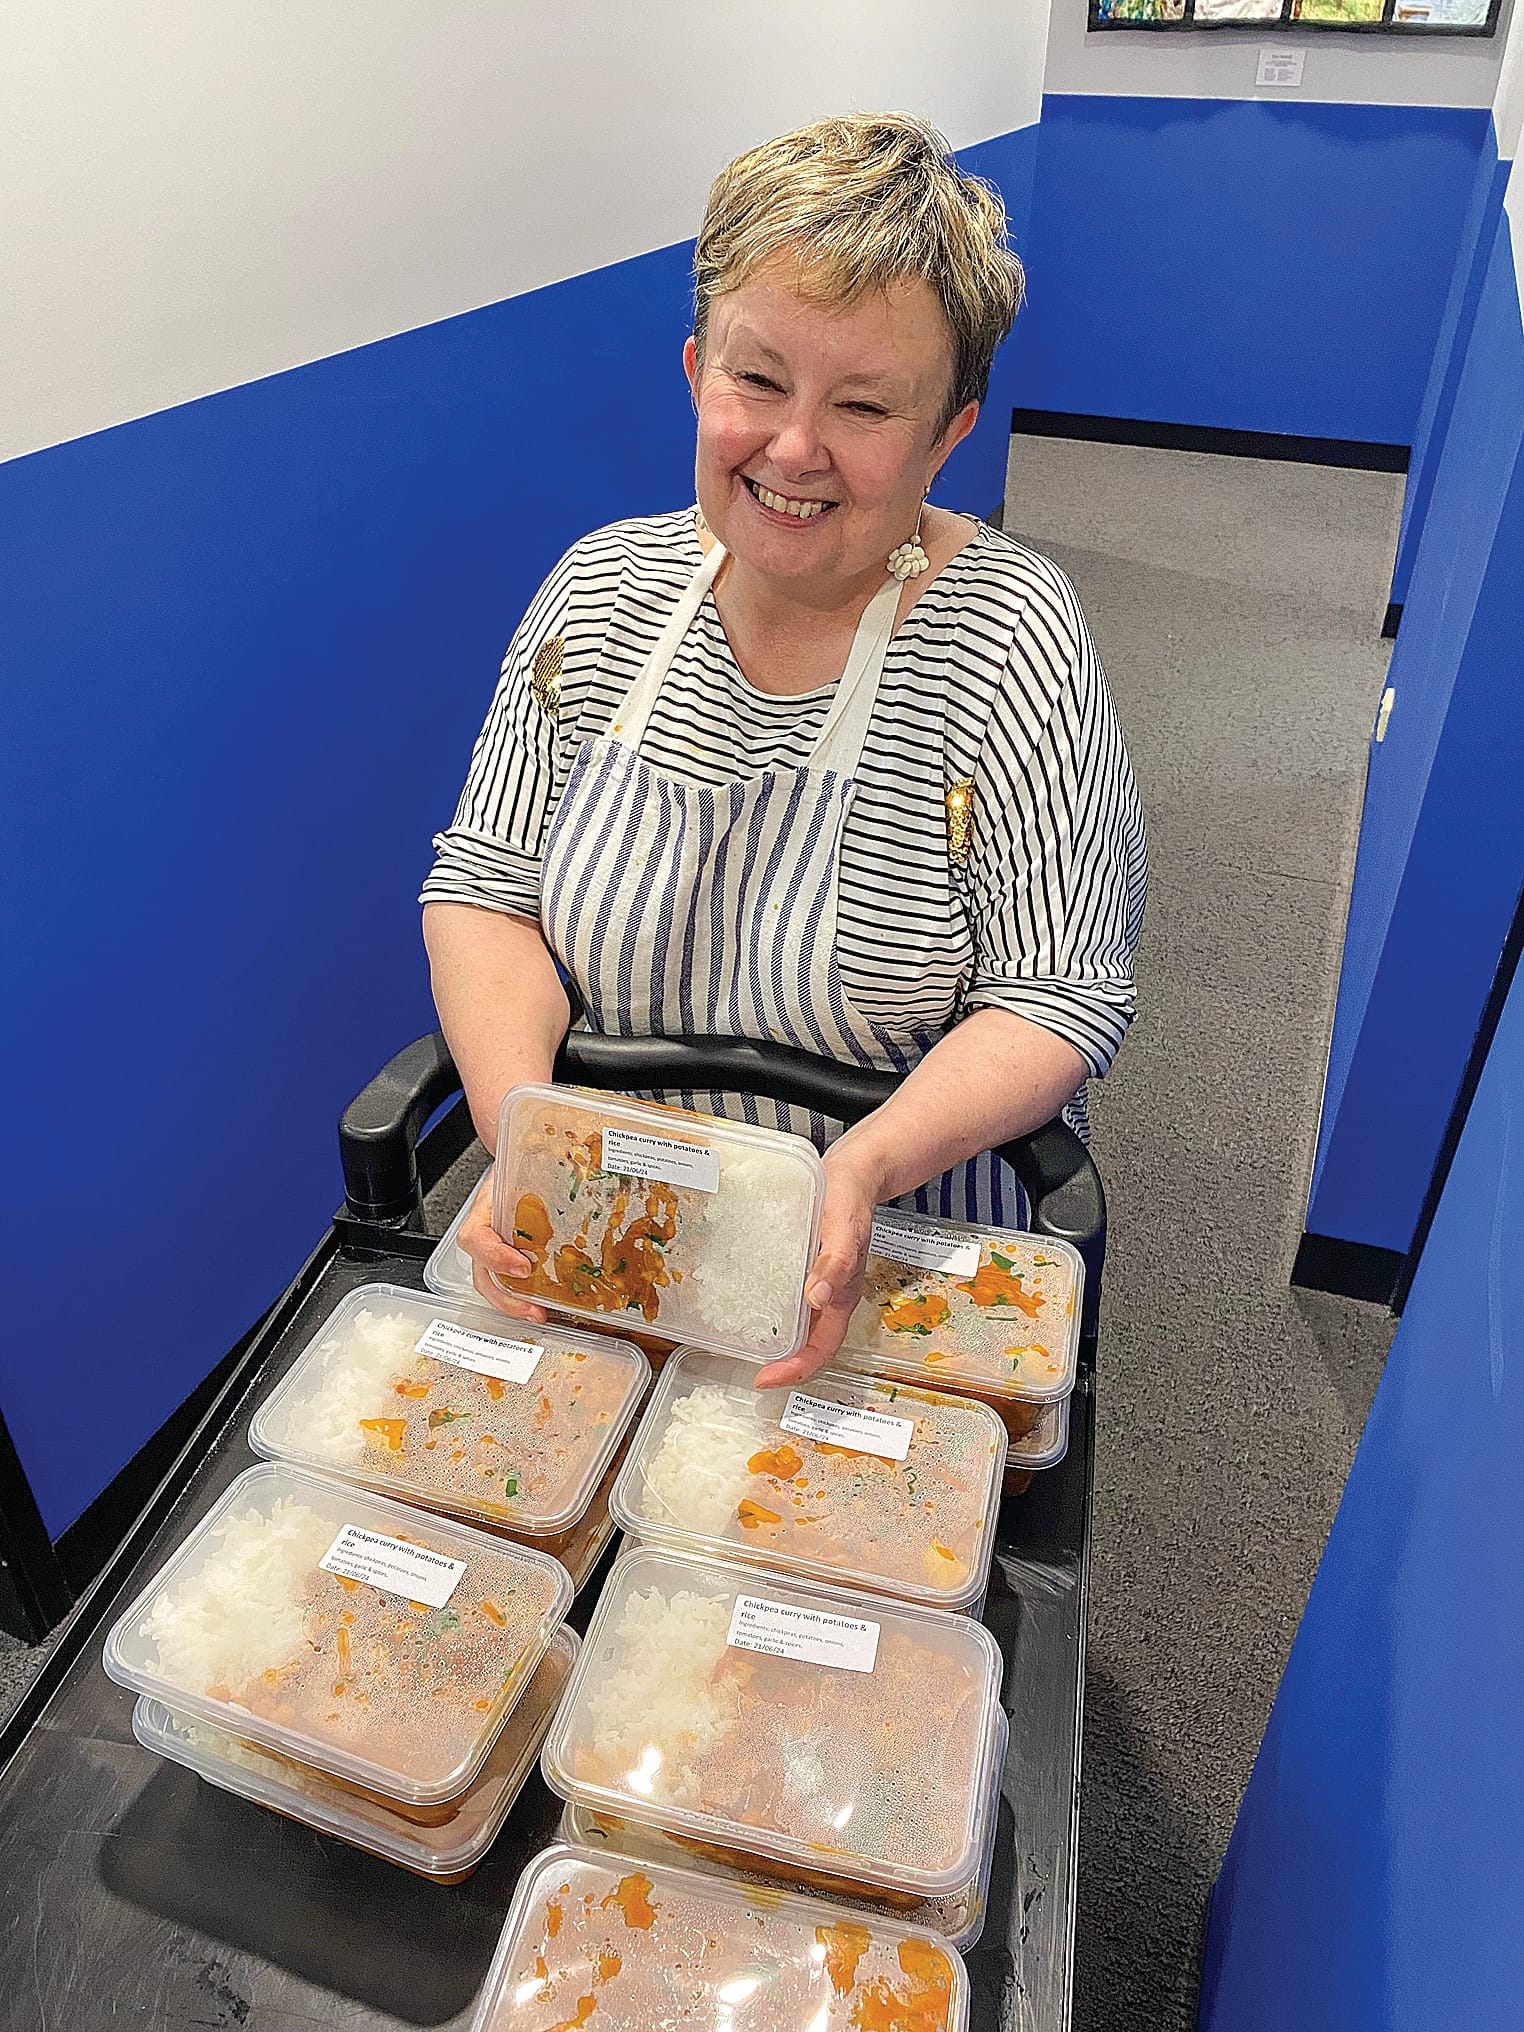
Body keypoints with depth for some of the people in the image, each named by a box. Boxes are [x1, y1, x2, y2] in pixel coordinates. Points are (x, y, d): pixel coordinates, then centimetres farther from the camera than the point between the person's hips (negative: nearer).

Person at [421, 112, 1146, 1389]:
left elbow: (1062, 995, -16)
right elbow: (482, 885, -2)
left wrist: (868, 1166, -33)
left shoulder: (1008, 638, -16)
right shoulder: (602, 589, -4)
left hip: (903, 1248, -2)